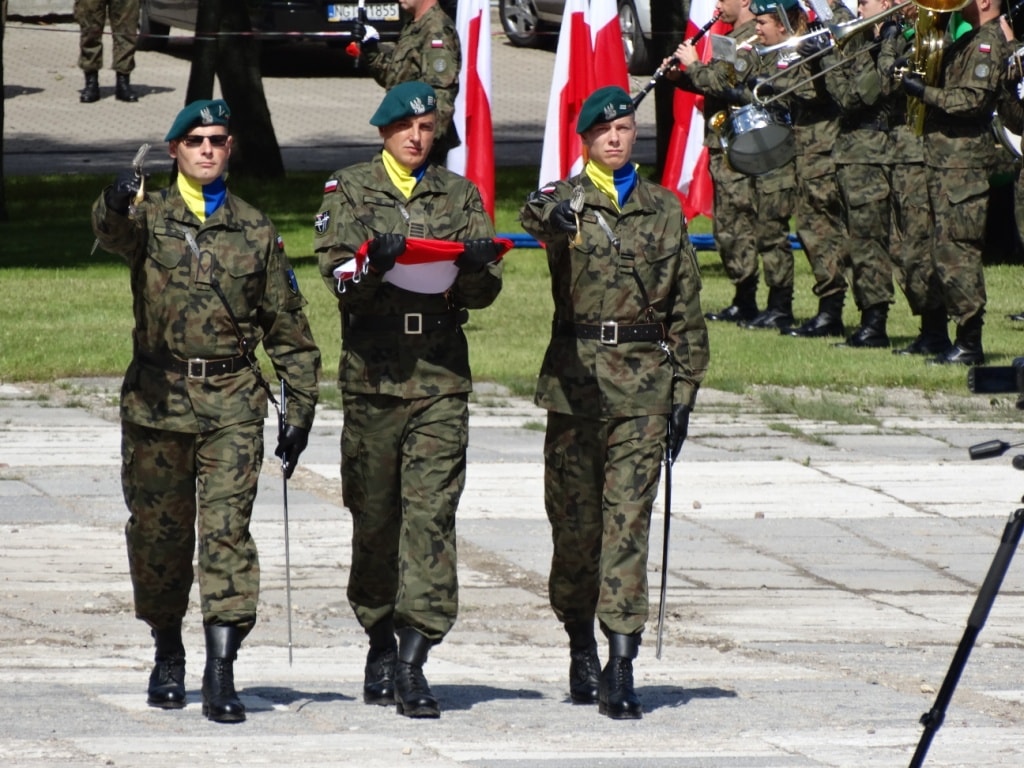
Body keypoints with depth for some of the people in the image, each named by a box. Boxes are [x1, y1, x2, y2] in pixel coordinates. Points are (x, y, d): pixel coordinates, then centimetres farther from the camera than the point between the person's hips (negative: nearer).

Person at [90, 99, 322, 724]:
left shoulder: (256, 231, 11)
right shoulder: (149, 216, 6)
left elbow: (288, 327, 14)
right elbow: (114, 232, -20)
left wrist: (301, 409, 8)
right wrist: (117, 204, -45)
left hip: (232, 401, 0)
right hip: (158, 397, 0)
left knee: (228, 530, -10)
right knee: (159, 533, 7)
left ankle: (222, 673, -14)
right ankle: (168, 654, 26)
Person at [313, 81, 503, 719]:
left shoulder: (460, 196, 14)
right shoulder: (349, 191, 9)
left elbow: (485, 292, 8)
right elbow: (337, 273, -3)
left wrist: (476, 267, -15)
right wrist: (374, 261, -24)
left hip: (442, 377, 0)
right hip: (374, 373, 0)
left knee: (431, 515, -9)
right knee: (374, 517, 5)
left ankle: (413, 664, -14)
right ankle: (382, 643, 21)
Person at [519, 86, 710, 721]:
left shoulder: (665, 209, 12)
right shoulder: (566, 201, 5)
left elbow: (687, 309, 15)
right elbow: (537, 217, -22)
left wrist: (684, 392, 9)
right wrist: (553, 215, -47)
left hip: (643, 382, 0)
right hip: (575, 376, 0)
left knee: (629, 520, -8)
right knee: (575, 519, 5)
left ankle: (622, 668, -12)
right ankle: (581, 646, 26)